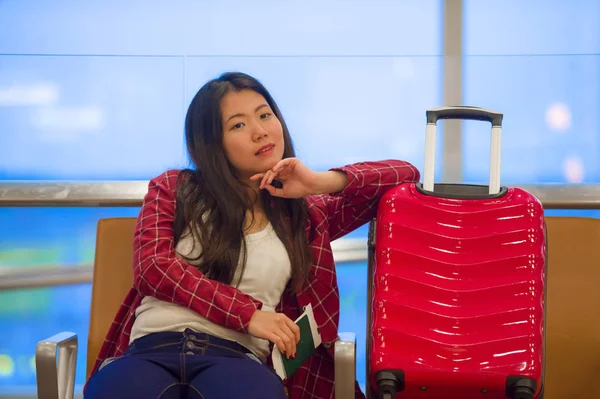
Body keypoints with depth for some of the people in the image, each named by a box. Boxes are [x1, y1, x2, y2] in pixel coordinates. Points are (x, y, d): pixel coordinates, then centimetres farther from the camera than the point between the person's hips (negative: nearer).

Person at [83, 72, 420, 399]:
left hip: (236, 356, 1)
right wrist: (248, 314, -6)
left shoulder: (306, 214, 22)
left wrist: (323, 182, 6)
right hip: (153, 349, 0)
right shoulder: (173, 189, 20)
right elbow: (153, 266, 4)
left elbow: (406, 176, 23)